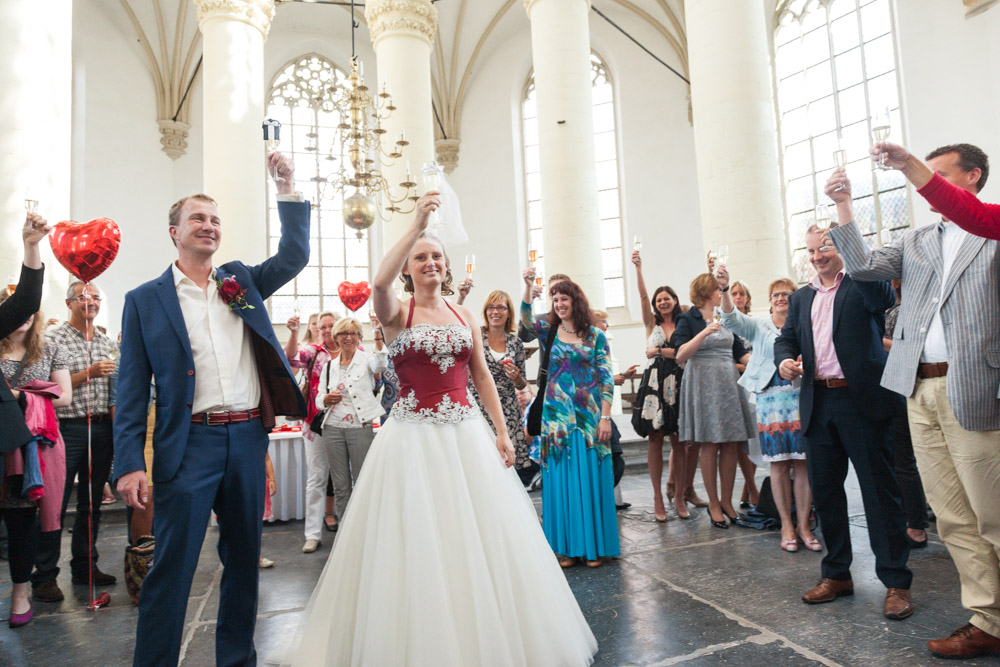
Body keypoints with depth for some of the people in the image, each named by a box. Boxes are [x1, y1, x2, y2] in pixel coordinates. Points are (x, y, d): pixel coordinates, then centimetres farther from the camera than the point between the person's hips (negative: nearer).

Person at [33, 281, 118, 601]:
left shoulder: (108, 343, 14)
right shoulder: (53, 339, -2)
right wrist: (88, 374, -18)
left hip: (101, 429, 5)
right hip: (67, 428, -5)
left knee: (92, 503, 12)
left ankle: (85, 567, 23)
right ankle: (44, 576, 10)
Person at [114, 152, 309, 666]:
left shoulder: (241, 280, 13)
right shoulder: (145, 300, 3)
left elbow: (294, 255, 5)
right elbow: (132, 389, -1)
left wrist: (287, 189, -3)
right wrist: (128, 463, -8)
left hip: (249, 437, 4)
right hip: (189, 443, -4)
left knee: (243, 559, 14)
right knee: (171, 566, -1)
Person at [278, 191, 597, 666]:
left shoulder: (464, 315, 12)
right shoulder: (396, 313, -1)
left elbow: (482, 376, 11)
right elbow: (380, 281, -24)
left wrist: (502, 431, 5)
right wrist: (417, 225, -25)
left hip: (466, 432, 4)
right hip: (414, 435, -3)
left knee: (480, 538, 8)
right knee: (416, 543, 3)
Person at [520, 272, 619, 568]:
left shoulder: (595, 335, 3)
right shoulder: (547, 332, 7)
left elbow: (607, 379, -1)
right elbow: (526, 318, -13)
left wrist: (605, 417, -8)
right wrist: (528, 286, -27)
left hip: (590, 417, -1)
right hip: (557, 418, 1)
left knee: (591, 479, 3)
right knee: (561, 481, 5)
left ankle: (594, 545, 16)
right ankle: (568, 546, 16)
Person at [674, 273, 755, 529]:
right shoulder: (688, 320, 0)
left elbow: (740, 353, 15)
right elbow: (681, 356, -13)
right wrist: (705, 332, -21)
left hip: (728, 383, 5)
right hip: (703, 385, -5)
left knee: (731, 445, 3)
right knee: (710, 446, -2)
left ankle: (727, 502, 14)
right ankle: (713, 504, 8)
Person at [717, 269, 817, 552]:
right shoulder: (759, 326, 10)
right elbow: (732, 319, -7)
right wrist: (725, 289, -22)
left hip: (801, 398, 0)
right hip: (771, 399, 0)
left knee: (803, 462, 2)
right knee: (779, 463, 3)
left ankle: (803, 524, 13)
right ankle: (786, 525, 13)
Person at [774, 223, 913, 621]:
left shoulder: (860, 285, 2)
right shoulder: (801, 298, 18)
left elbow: (883, 297, -20)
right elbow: (786, 338, 15)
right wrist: (785, 360, -7)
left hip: (860, 400, -5)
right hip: (818, 404, 6)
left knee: (879, 491, 0)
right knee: (824, 490, 11)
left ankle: (896, 582, 11)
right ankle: (837, 574, 24)